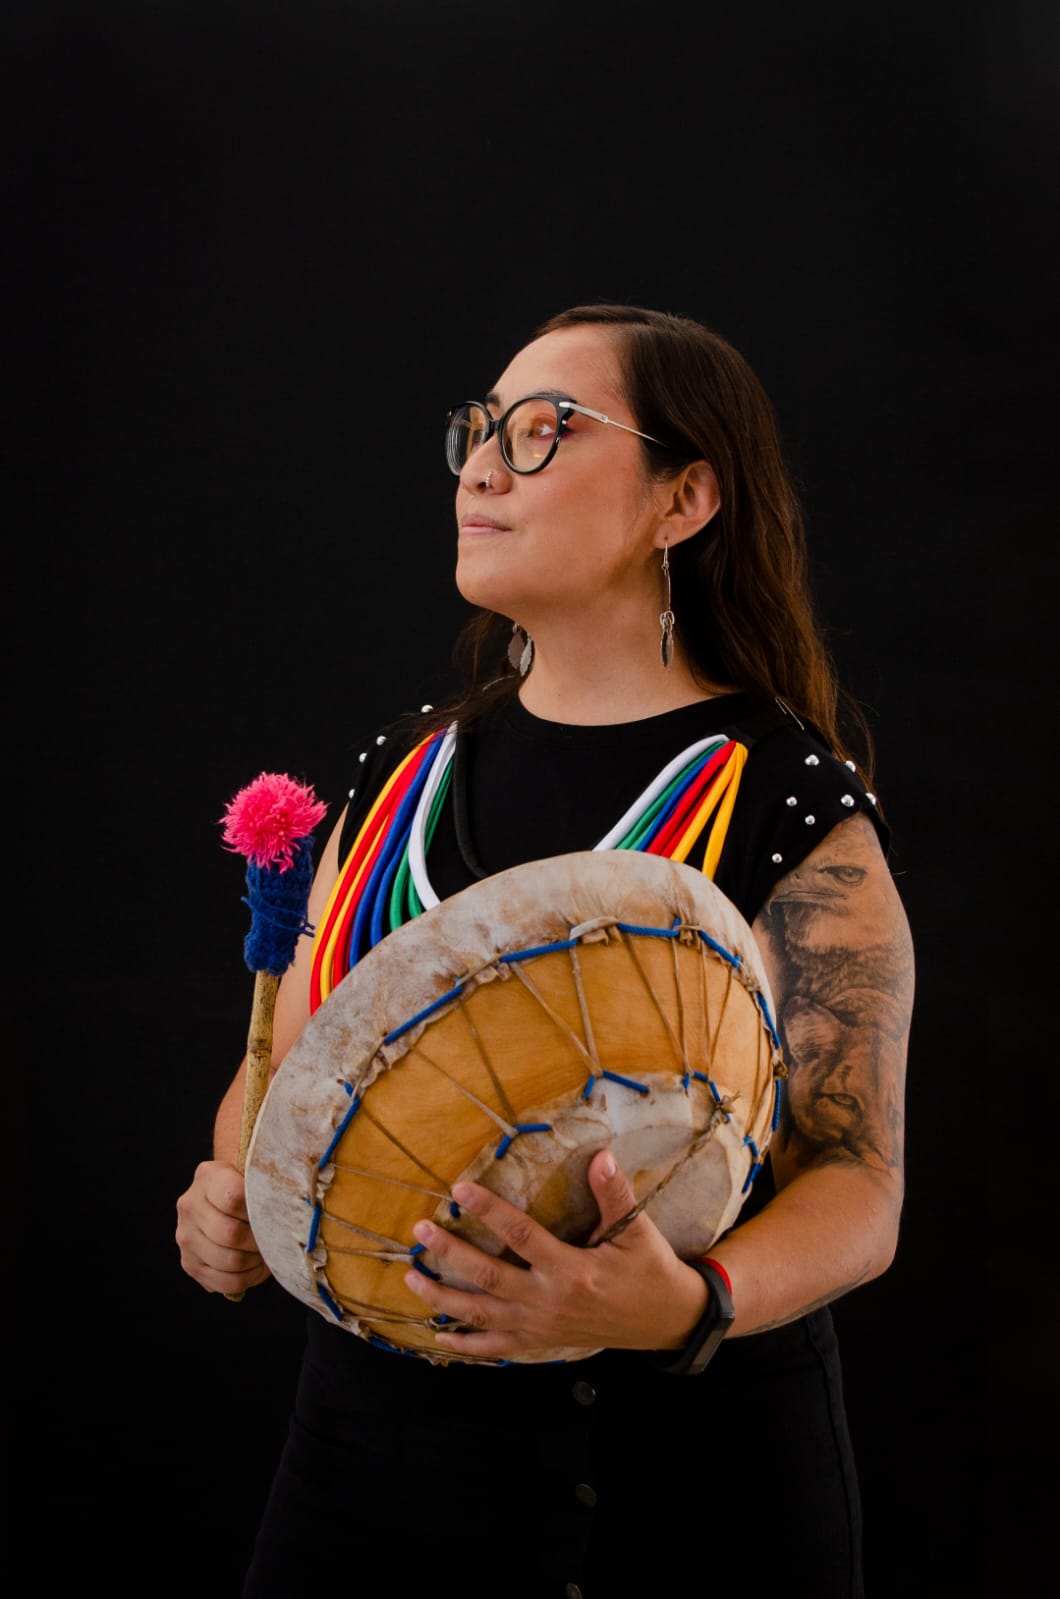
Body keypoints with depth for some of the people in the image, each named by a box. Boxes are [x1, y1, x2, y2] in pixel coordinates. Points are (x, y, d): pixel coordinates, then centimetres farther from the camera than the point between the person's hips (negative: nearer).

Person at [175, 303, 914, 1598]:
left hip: (676, 1466, -4)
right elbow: (281, 1068, 12)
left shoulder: (791, 805, -10)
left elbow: (857, 1183, -14)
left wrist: (692, 1307, -33)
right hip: (374, 1431, 5)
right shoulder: (402, 771, 7)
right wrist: (236, 1199, -8)